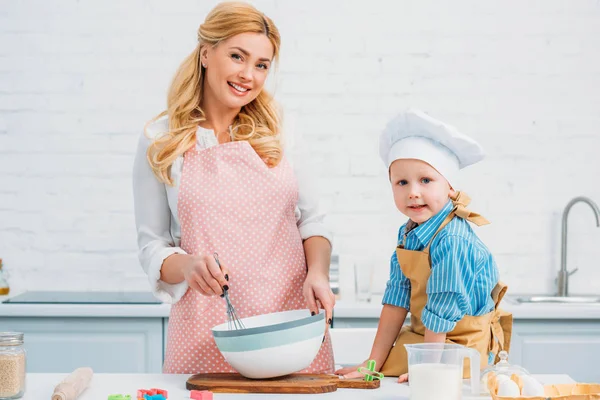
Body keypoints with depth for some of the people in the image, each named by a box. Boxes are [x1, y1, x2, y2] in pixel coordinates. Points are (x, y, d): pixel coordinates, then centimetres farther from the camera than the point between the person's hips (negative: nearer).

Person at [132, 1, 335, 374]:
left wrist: (317, 274, -8)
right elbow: (152, 246, 3)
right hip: (209, 334, -2)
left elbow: (311, 220, 11)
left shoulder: (274, 135, 8)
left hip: (295, 319, 2)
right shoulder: (160, 141, 2)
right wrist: (188, 266, -18)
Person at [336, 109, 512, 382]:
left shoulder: (452, 243, -26)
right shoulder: (407, 234, -1)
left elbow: (440, 313, -22)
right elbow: (396, 300, 1)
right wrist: (373, 362, 0)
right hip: (422, 337, 8)